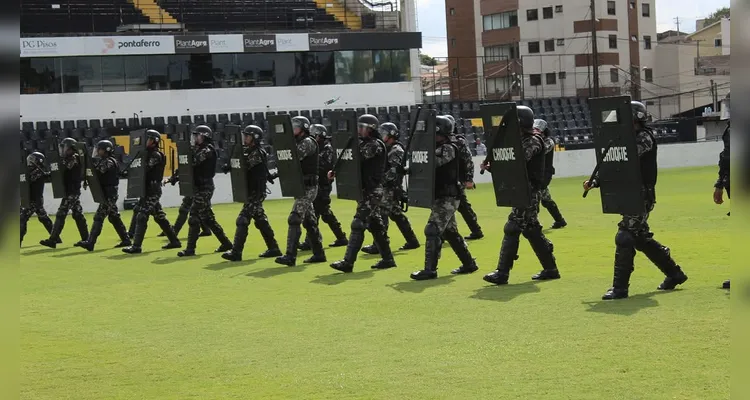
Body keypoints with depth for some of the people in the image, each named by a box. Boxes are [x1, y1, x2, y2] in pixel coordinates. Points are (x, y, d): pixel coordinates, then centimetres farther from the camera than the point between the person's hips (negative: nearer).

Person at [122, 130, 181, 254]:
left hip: (152, 190, -10)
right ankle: (174, 241, 19)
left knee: (141, 217, -12)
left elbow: (145, 169, -21)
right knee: (159, 217, 14)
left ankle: (136, 246, -14)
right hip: (148, 189, 10)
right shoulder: (149, 153, 18)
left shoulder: (156, 155, -11)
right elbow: (145, 170, 13)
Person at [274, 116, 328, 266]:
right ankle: (319, 254, 19)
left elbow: (294, 156, -24)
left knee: (294, 220, -15)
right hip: (302, 187, 10)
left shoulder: (308, 142, -11)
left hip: (308, 188, -10)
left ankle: (290, 256, -19)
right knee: (309, 221, 13)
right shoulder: (299, 142, 18)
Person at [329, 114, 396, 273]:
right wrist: (336, 171, 0)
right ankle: (387, 259, 20)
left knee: (358, 225, -12)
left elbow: (357, 156, -24)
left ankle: (348, 262, -14)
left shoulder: (376, 145, -12)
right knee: (376, 225, 13)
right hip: (366, 190, 10)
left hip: (372, 192, -10)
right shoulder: (364, 144, 17)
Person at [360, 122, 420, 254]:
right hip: (387, 188, 10)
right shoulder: (387, 149, 18)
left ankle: (378, 246, -13)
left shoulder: (396, 150, -12)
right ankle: (412, 241, 19)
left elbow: (393, 171, -21)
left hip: (391, 188, -10)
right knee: (397, 214, 13)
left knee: (382, 214, -12)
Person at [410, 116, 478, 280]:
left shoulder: (449, 148, -13)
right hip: (443, 197, 10)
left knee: (432, 231, -13)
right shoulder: (439, 148, 16)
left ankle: (430, 270, -12)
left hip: (447, 198, -10)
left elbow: (432, 162, -26)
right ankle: (469, 264, 25)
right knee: (450, 232, 16)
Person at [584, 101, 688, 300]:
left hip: (642, 195, -10)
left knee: (625, 238, -13)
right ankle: (674, 274, 29)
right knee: (642, 238, 16)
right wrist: (595, 181, 3)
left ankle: (620, 287, -10)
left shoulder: (644, 137, -9)